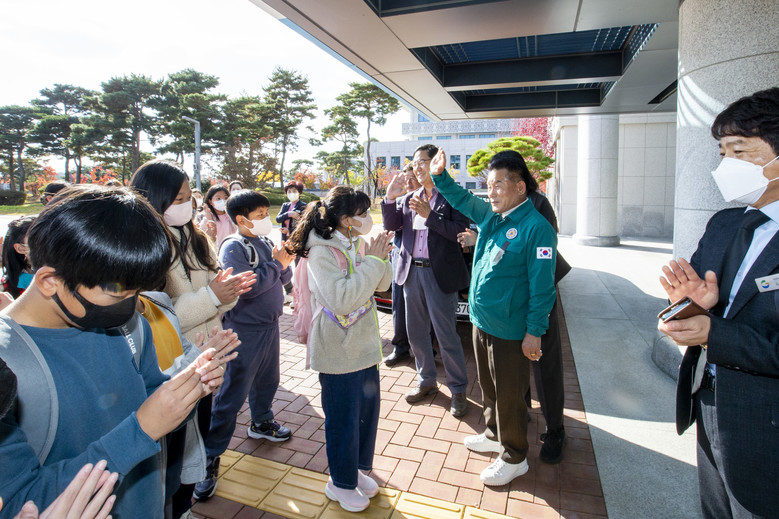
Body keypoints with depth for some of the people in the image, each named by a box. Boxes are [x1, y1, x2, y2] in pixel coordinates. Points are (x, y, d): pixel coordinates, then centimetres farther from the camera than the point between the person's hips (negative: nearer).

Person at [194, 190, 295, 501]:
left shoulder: (265, 242, 5)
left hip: (269, 324, 8)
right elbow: (248, 285, -29)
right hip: (245, 330, -7)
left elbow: (284, 278, 7)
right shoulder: (234, 247, -17)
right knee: (232, 395, 0)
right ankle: (210, 457, 14)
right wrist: (276, 264, -19)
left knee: (267, 380, 24)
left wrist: (284, 264, -14)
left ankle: (261, 422, 48)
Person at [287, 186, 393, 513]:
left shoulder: (358, 244, 0)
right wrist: (372, 261, -25)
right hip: (339, 351, -7)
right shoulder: (321, 253, -20)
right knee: (344, 418, 10)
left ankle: (358, 468, 44)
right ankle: (341, 483, 34)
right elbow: (342, 299, -30)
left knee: (367, 410, 20)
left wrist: (381, 256, -12)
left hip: (364, 345, 7)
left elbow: (382, 284, 7)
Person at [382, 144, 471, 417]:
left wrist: (429, 215, -22)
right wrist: (390, 198, -6)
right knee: (415, 331, 16)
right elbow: (391, 225, 6)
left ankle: (458, 390, 21)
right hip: (412, 271, 6)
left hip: (440, 273, -6)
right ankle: (426, 380, 35)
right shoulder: (408, 197, 12)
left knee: (446, 335, 2)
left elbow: (460, 232, -16)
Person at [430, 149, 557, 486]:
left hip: (510, 331, -8)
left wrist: (534, 332, -17)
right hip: (481, 321, 8)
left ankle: (514, 458, 31)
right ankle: (494, 435, 47)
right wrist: (440, 176, 5)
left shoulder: (536, 227, -19)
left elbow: (542, 285, -19)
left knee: (509, 395, 9)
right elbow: (462, 200, 20)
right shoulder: (489, 214, 4)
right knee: (488, 386, 24)